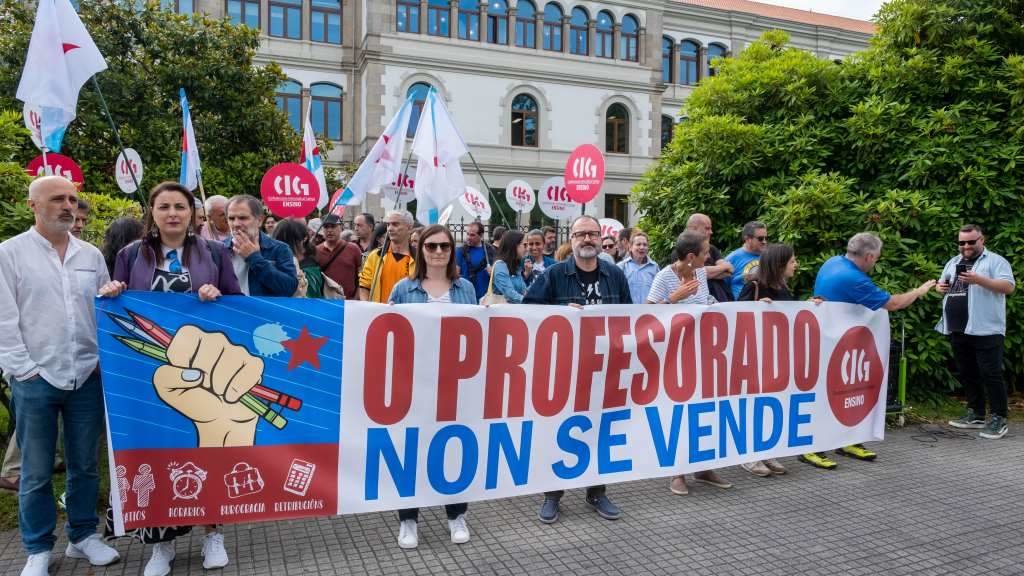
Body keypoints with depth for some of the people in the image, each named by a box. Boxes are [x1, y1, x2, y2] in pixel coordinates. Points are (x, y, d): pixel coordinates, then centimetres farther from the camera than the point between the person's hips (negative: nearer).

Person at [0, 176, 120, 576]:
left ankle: (83, 535, 26)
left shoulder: (91, 255, 9)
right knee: (36, 471, 7)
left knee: (85, 464, 12)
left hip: (87, 377, 3)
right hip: (35, 380, -3)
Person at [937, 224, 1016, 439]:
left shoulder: (995, 261, -2)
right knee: (967, 374, 13)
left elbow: (1009, 286, -13)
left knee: (991, 374, -4)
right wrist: (940, 287, 1)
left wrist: (979, 280, -25)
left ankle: (998, 419, 3)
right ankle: (975, 415, 23)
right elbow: (942, 285, 25)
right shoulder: (953, 262, 18)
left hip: (986, 330, -7)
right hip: (958, 330, 7)